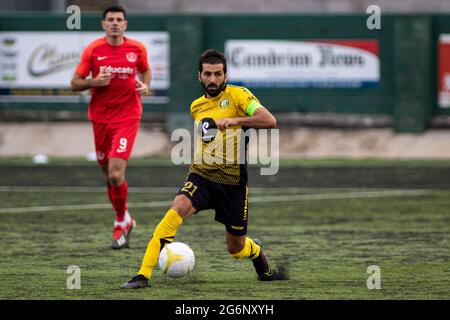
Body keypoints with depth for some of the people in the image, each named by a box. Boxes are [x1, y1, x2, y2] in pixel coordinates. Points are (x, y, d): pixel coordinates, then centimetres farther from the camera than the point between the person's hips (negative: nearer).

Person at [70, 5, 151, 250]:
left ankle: (121, 223, 4)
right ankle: (125, 220, 31)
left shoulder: (137, 49, -1)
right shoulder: (93, 50, -2)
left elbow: (145, 71, 19)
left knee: (116, 173, -17)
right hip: (100, 117, 2)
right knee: (108, 175, 9)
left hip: (127, 117, -2)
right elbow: (75, 83, 2)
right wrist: (94, 82, -18)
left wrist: (144, 85, -3)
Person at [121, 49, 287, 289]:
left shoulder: (237, 95, -6)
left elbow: (269, 121, -21)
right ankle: (143, 275, -30)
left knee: (236, 247, 8)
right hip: (201, 175, 3)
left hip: (232, 180, -3)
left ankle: (265, 269, 45)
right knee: (177, 210, -28)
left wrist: (235, 120, -31)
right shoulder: (196, 106, 11)